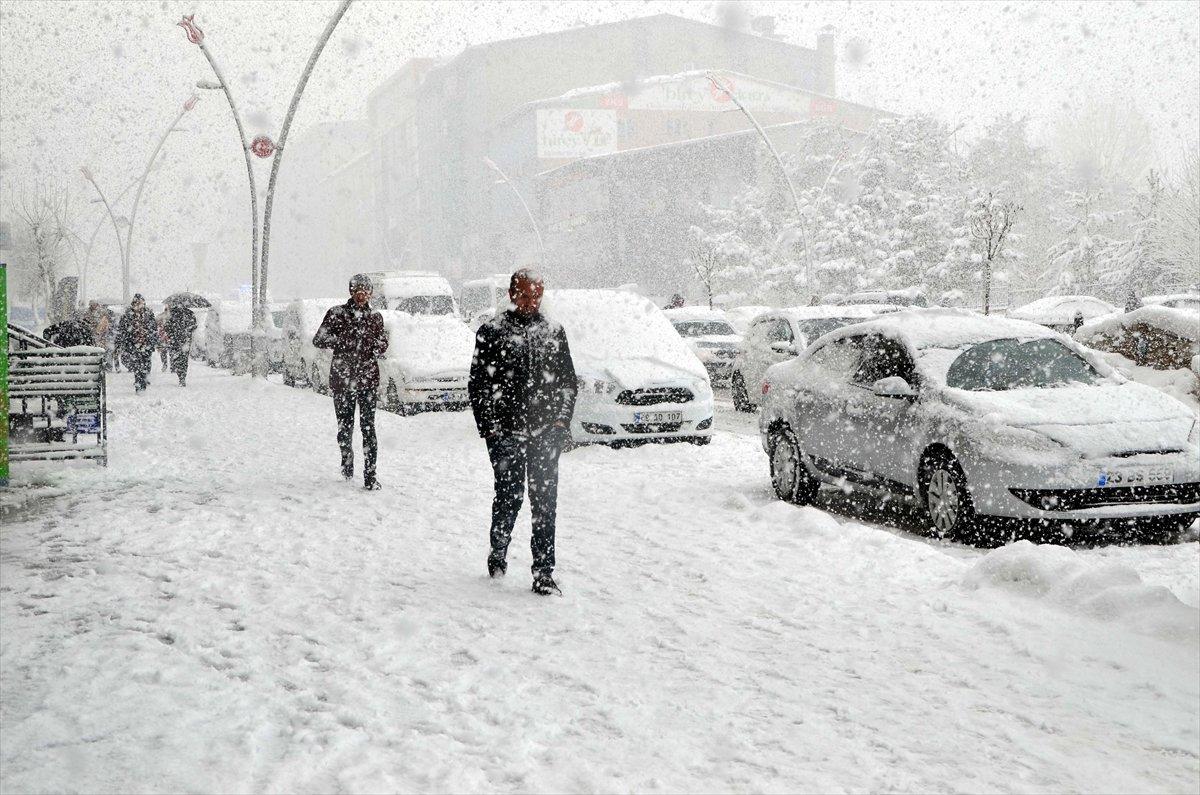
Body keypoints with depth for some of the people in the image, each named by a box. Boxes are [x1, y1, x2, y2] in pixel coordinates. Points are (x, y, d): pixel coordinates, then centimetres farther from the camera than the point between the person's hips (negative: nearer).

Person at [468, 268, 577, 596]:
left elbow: (567, 381, 16)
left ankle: (543, 572, 0)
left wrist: (561, 421, 4)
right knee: (509, 496, 0)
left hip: (546, 433, 2)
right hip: (506, 432, -2)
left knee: (545, 500, -2)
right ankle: (498, 554, 26)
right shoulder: (492, 332, 1)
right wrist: (489, 427, -6)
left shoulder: (554, 332, 12)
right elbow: (478, 384, 1)